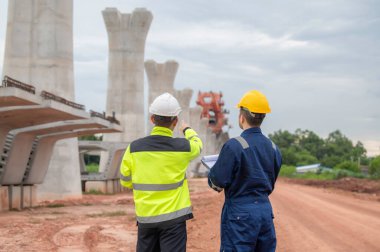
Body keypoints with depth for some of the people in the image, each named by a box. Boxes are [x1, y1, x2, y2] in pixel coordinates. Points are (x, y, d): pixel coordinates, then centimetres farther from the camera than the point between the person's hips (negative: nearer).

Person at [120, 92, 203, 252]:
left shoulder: (134, 148, -6)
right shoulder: (182, 147, -9)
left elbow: (125, 181, 6)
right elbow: (197, 144, 16)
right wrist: (188, 130, 37)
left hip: (145, 217, 3)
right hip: (173, 217, -3)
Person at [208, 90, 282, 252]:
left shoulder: (234, 146, -14)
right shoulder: (273, 148, 6)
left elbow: (218, 182, -12)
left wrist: (211, 176, 9)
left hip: (240, 214, -6)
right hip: (266, 211, 6)